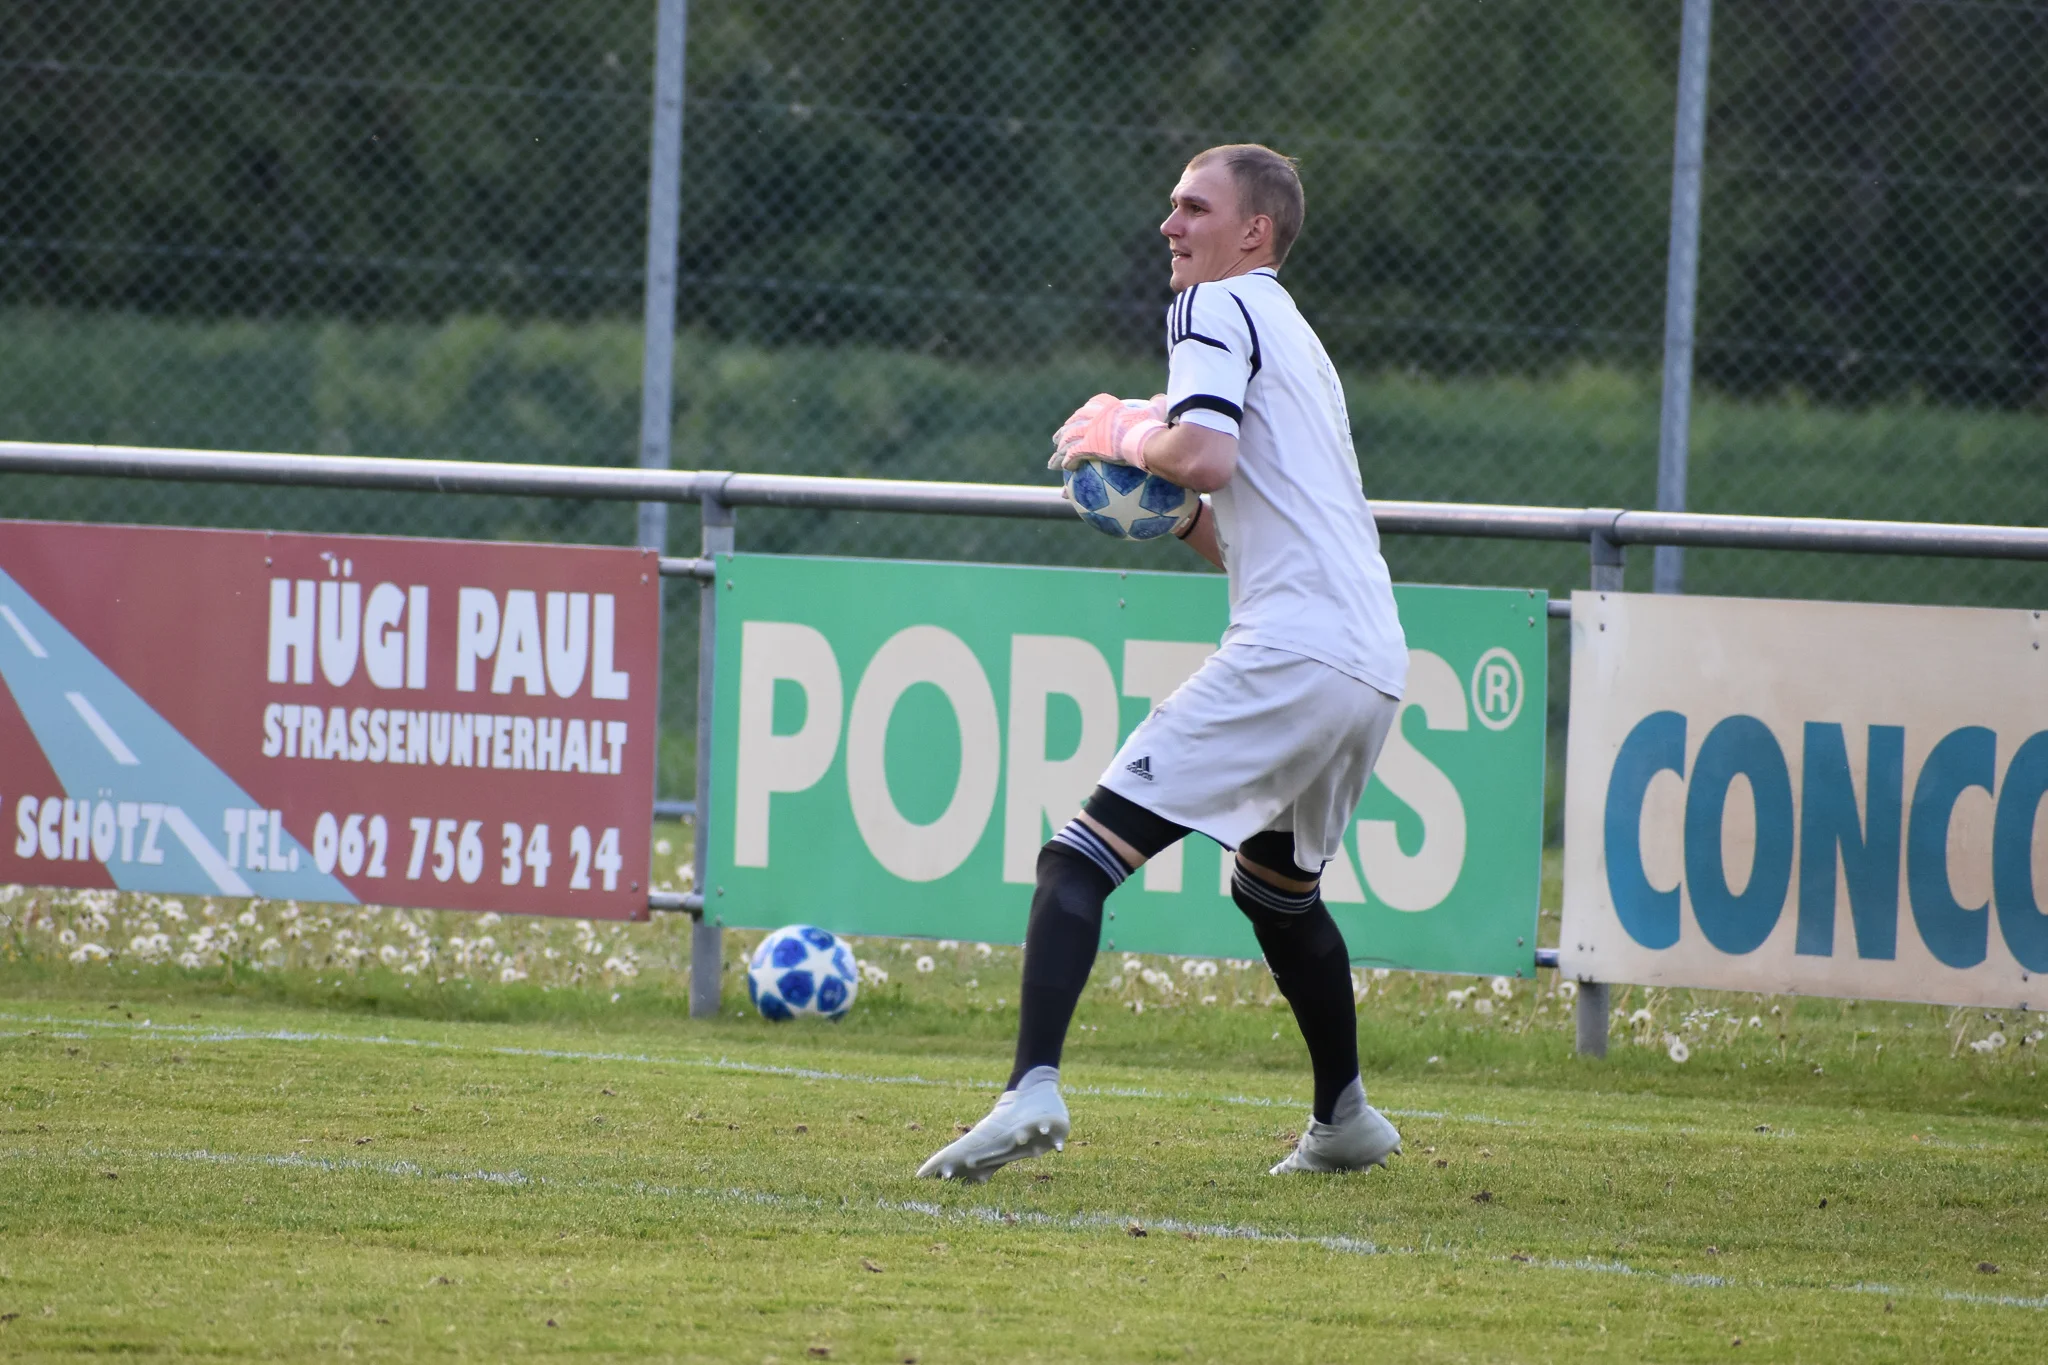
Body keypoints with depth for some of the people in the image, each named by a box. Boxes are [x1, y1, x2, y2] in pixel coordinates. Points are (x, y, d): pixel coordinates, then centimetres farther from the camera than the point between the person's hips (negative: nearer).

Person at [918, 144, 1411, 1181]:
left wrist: (1120, 435, -1)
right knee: (1276, 884, 32)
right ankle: (1345, 1122, 38)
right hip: (1375, 666, 10)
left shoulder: (1219, 309, 1)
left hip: (1292, 656, -10)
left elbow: (1205, 453, -19)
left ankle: (1033, 1089, -31)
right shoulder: (1293, 337, 29)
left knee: (1079, 860, -14)